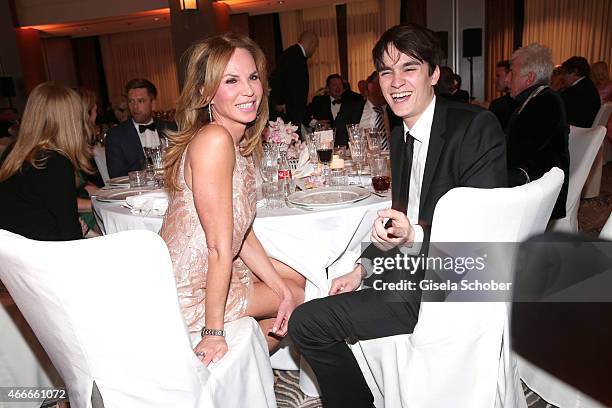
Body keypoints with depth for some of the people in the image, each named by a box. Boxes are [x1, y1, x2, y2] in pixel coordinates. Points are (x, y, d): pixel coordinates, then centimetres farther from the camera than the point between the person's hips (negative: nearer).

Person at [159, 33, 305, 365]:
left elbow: (242, 233, 3)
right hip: (189, 292, -8)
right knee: (302, 296, 9)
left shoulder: (239, 142, 2)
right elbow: (220, 248, -26)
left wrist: (282, 288, 0)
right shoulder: (214, 140, -26)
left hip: (207, 272, 8)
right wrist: (213, 332, -20)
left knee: (295, 280, 20)